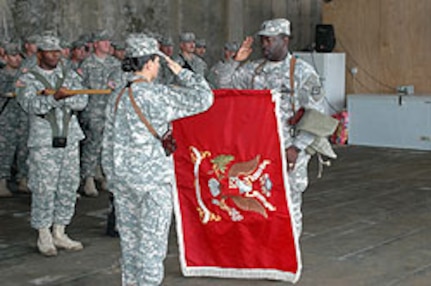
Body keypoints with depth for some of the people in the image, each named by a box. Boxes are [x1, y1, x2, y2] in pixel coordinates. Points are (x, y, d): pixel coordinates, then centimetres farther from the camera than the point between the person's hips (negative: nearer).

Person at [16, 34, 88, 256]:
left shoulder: (70, 76, 14)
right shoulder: (28, 79, 3)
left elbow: (82, 101, -1)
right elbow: (30, 105, -15)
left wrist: (63, 96, -19)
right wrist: (54, 97, -31)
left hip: (70, 140, 4)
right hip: (43, 143, -4)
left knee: (68, 187, 7)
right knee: (44, 189, -4)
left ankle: (59, 233, 19)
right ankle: (44, 236, 8)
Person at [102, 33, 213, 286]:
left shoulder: (117, 98, 8)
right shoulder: (158, 95, -12)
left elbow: (109, 144, 11)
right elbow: (203, 98, -9)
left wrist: (113, 181, 18)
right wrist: (181, 72, 3)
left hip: (123, 177, 7)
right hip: (153, 179, -6)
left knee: (129, 237, 15)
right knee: (152, 239, 2)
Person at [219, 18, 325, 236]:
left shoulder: (302, 72, -6)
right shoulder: (255, 69, 9)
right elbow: (225, 83, 18)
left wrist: (297, 148, -15)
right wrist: (237, 61, 3)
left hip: (288, 152, -4)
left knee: (289, 203, 2)